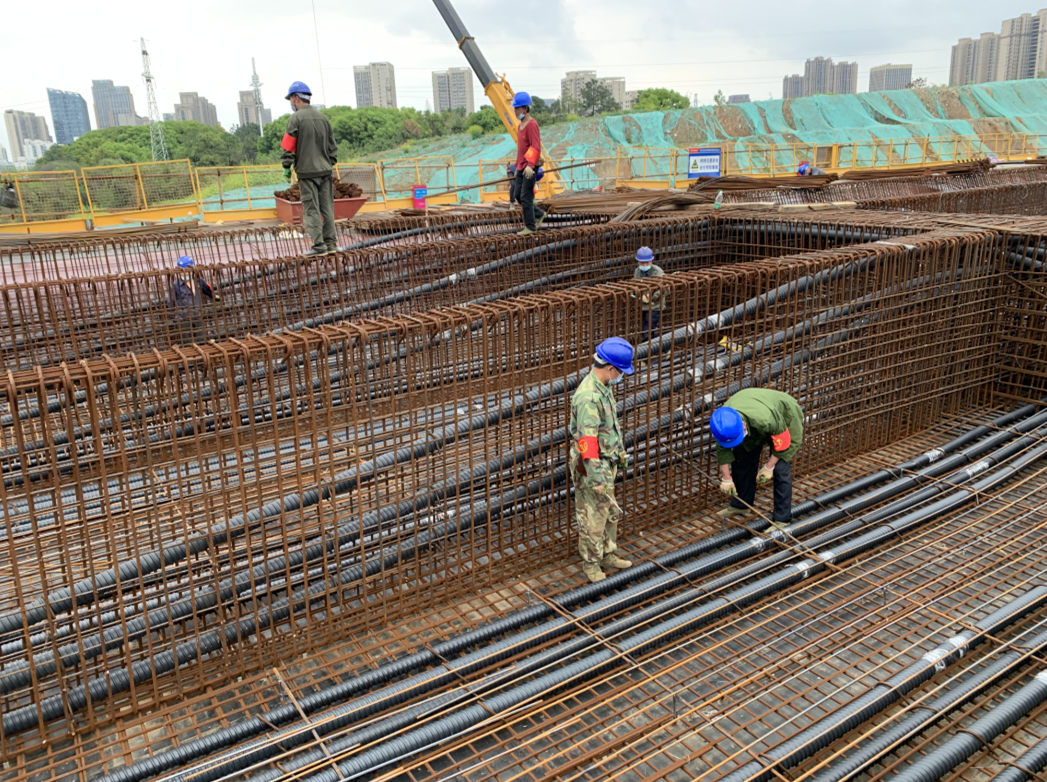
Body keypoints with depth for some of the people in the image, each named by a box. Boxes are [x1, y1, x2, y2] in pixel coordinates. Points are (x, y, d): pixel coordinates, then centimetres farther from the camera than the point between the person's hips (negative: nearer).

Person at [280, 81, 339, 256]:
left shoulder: (296, 118, -7)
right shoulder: (322, 117, 11)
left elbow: (288, 145, -10)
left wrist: (286, 167, -3)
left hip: (307, 171, -5)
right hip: (325, 170, 6)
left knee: (311, 209, -3)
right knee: (327, 207, 8)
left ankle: (319, 245, -6)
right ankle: (331, 243, 9)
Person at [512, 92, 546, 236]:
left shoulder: (532, 124, -13)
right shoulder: (521, 125, 16)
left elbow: (536, 147, -21)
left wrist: (530, 165, -30)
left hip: (529, 168, -9)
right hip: (521, 168, 9)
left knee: (525, 197, -8)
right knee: (518, 195, 12)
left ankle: (530, 227, 0)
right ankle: (539, 214, 26)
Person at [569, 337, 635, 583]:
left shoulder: (604, 387, 5)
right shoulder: (588, 396, -27)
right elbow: (587, 439, -30)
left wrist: (621, 451, 27)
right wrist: (596, 477, -30)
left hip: (608, 461, 10)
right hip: (592, 465, -10)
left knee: (610, 512, 21)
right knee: (593, 517, 4)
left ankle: (608, 555, 36)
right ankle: (591, 563, 21)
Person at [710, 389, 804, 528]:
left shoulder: (766, 419, -47)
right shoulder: (724, 421, -30)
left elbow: (782, 442, -27)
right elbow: (723, 450, -13)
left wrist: (769, 467, -18)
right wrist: (726, 479, -7)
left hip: (785, 419, -5)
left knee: (781, 468, -14)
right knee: (741, 457, 2)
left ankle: (781, 519, -4)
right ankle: (740, 505, 20)